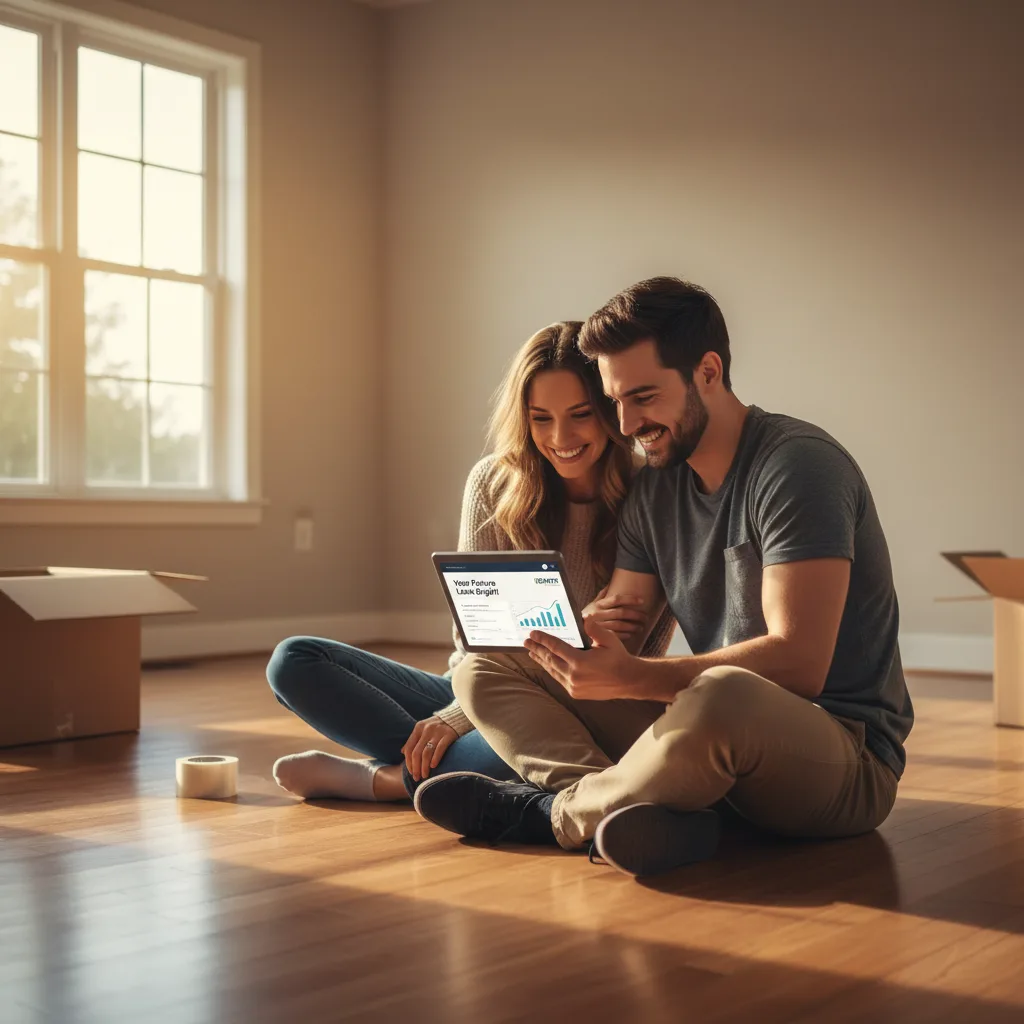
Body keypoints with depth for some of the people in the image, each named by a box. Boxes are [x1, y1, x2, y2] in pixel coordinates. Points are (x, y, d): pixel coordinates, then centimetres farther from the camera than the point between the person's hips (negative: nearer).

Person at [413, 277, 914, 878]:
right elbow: (616, 640, 8)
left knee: (721, 696, -43)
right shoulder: (655, 489, 11)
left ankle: (561, 810, -14)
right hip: (719, 737, 7)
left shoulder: (798, 464, -14)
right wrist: (566, 641, -16)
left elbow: (798, 663, -24)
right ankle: (634, 810, -25)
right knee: (483, 671, 1)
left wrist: (631, 676, -31)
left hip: (848, 764, -7)